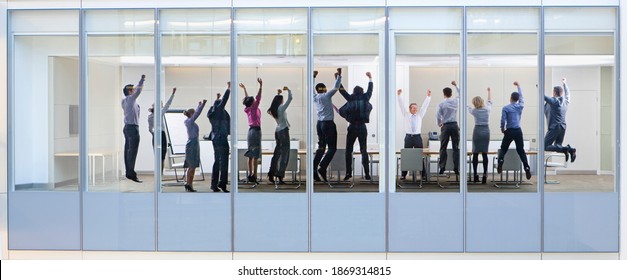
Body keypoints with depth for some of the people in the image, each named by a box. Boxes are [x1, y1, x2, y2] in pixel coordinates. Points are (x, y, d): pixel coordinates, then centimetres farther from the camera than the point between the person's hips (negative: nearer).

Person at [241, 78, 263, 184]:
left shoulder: (248, 109, 9)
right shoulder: (254, 108, -10)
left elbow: (247, 99, 24)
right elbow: (258, 98, -20)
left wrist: (244, 89, 37)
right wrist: (260, 86, -25)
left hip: (251, 130, 8)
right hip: (256, 130, -8)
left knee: (251, 155, 8)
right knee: (256, 155, -9)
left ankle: (250, 174, 9)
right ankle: (254, 176, -13)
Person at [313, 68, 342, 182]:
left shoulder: (315, 97, 8)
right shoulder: (327, 95, -8)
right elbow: (336, 87, -9)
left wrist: (313, 77, 35)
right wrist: (339, 75, -1)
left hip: (319, 124, 7)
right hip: (328, 124, -7)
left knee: (321, 147, 12)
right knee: (332, 148, -4)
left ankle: (314, 170, 3)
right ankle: (322, 168, -20)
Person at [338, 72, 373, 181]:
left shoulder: (351, 98, -3)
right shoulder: (365, 98, 2)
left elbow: (342, 90, 7)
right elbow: (370, 90, 19)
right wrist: (370, 79, 34)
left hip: (352, 127, -2)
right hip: (362, 127, 2)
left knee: (348, 150, 6)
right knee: (364, 150, 5)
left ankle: (348, 173, 1)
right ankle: (367, 174, 0)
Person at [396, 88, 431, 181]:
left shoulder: (420, 115, 12)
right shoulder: (406, 115, 9)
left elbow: (425, 105, 7)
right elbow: (402, 105, 3)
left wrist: (428, 96, -2)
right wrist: (398, 95, -6)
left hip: (418, 137, 1)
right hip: (408, 137, -1)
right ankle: (403, 174, 1)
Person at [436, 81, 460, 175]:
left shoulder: (441, 104, -4)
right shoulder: (456, 101, 3)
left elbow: (438, 116, -7)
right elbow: (460, 94, 25)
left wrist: (439, 124, 13)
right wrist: (456, 85, 33)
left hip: (446, 126, -2)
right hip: (455, 125, 2)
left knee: (443, 148, 3)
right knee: (456, 147, 4)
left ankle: (442, 168, 0)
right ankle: (456, 168, 0)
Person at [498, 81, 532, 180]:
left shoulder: (506, 108, -5)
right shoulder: (520, 106, 5)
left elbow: (503, 120, -10)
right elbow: (521, 97, 24)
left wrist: (502, 129, 9)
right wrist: (518, 86, 34)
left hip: (509, 131, -3)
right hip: (518, 131, 3)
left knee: (503, 148, 10)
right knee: (521, 150, 7)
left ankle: (500, 161, -17)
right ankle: (527, 168, -7)